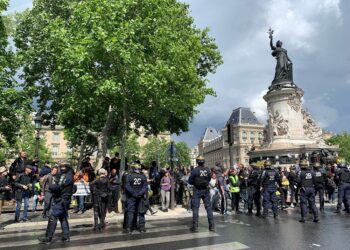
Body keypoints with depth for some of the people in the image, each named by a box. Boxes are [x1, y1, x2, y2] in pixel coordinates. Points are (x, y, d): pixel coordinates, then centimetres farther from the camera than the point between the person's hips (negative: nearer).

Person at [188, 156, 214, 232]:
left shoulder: (195, 170, -13)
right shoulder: (208, 170, -4)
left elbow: (190, 181, -7)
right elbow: (209, 179, 9)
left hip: (197, 190, -3)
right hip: (206, 190, 3)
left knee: (195, 208, 3)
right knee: (208, 207, 9)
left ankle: (195, 227, 4)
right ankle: (212, 226, 12)